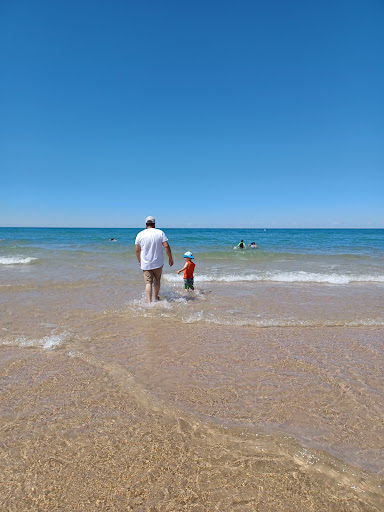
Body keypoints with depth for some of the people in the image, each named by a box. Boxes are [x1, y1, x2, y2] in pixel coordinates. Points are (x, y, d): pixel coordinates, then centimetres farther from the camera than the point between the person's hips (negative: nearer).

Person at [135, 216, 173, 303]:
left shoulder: (140, 234, -1)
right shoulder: (160, 233, -4)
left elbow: (137, 250, 3)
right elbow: (166, 246, -9)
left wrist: (139, 261, 16)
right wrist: (170, 258, 2)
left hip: (145, 264, 0)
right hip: (158, 263, 1)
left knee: (148, 282, -1)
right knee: (157, 281, 18)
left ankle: (149, 302, -11)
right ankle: (156, 298, 34)